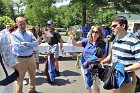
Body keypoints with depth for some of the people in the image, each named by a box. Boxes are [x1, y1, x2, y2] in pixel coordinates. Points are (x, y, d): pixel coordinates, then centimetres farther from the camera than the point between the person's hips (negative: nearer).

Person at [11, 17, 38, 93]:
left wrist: (26, 43, -19)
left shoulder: (29, 33, 6)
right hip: (20, 59, -5)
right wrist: (31, 44, -11)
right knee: (20, 78, 9)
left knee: (32, 75, 20)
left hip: (31, 58, 5)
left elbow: (36, 43, -7)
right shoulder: (14, 34, -8)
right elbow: (19, 47, -20)